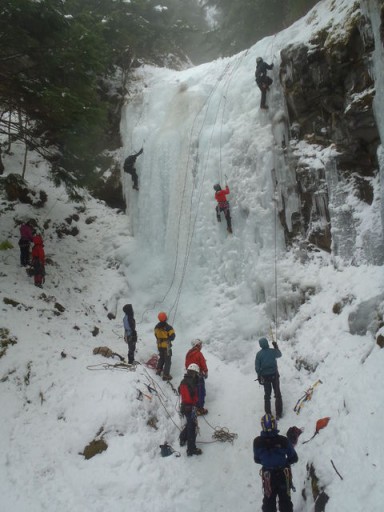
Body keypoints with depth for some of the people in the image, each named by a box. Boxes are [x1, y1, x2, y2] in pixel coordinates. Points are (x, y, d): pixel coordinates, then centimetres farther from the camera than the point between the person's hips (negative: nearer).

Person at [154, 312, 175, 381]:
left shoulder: (156, 327, -5)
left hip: (159, 346, 6)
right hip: (166, 346, -6)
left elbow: (156, 335, 7)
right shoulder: (168, 327, -23)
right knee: (168, 361, 5)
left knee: (161, 358, 29)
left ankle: (158, 370, 36)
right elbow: (172, 336, -18)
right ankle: (166, 375, 6)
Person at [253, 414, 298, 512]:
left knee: (268, 501, 21)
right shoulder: (283, 440, -23)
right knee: (285, 501, 21)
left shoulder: (257, 442, -20)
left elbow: (257, 459, -3)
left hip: (267, 475, 1)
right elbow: (294, 458, -9)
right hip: (283, 474, 0)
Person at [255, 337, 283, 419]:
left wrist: (259, 376, 6)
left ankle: (268, 414, 16)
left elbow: (257, 367, -7)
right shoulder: (273, 351, -11)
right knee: (277, 394, 12)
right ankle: (278, 413, 14)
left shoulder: (259, 354, -11)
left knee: (267, 395, 13)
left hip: (265, 376, 0)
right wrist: (276, 346, 23)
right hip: (274, 375, 0)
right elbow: (279, 354, 13)